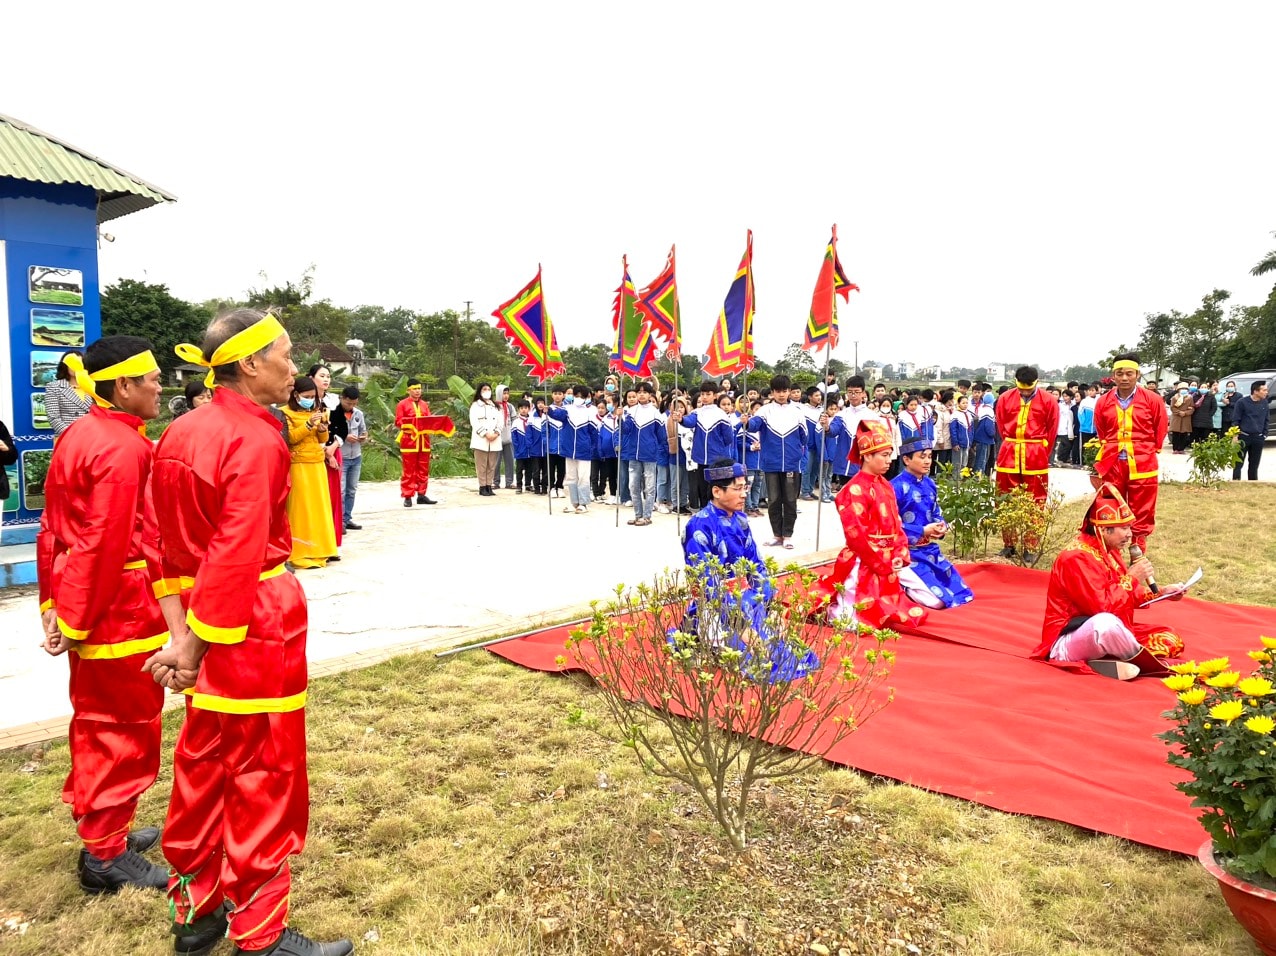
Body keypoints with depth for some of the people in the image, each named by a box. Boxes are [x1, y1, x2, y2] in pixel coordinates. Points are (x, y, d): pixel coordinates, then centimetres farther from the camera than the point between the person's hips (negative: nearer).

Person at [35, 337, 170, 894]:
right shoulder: (123, 448, -20)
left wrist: (55, 604, 12)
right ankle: (106, 855, 16)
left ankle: (100, 828, 36)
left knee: (98, 720, 20)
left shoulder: (77, 435, 9)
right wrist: (75, 622, -14)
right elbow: (108, 546, -23)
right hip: (121, 610, -9)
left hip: (84, 605, 9)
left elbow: (53, 527, 11)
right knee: (126, 728, 4)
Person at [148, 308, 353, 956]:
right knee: (262, 776, 5)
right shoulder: (258, 442, -19)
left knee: (203, 762, 20)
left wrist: (183, 630, 4)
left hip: (202, 616, 9)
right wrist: (194, 646, -16)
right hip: (256, 624, -8)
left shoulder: (180, 433, 7)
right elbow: (236, 557, -23)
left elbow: (172, 543, 7)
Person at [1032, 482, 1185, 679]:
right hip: (1067, 644, -10)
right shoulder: (1078, 558, -21)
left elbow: (1125, 596, 21)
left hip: (1104, 635, 10)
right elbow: (1103, 606, -27)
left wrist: (1159, 593, 8)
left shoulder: (1108, 551, 9)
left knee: (1170, 640, 6)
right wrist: (1131, 578, -15)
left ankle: (1110, 664, -13)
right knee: (1106, 622, -41)